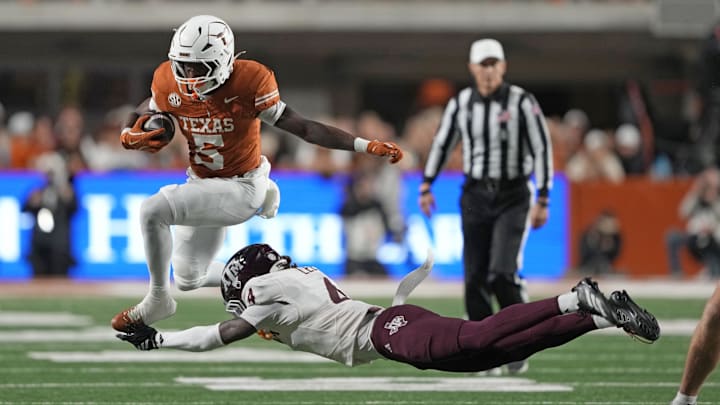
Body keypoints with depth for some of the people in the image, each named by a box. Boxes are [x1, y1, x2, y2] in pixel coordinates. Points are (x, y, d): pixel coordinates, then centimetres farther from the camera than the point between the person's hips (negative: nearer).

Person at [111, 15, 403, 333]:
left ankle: (157, 300, -7)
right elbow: (142, 113, 7)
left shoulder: (247, 83, -25)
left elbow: (301, 127, -24)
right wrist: (130, 137, -17)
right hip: (202, 184, 7)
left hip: (241, 188, -7)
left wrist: (365, 146, -31)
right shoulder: (169, 83, -13)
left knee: (154, 210, -26)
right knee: (188, 279, 19)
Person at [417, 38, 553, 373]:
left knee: (503, 273, -17)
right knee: (475, 278, 1)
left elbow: (541, 150, -5)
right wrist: (426, 186, 12)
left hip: (512, 197, -4)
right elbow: (442, 144, 16)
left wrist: (542, 200, -8)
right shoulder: (461, 103, 4)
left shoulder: (522, 103, -7)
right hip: (475, 195, 4)